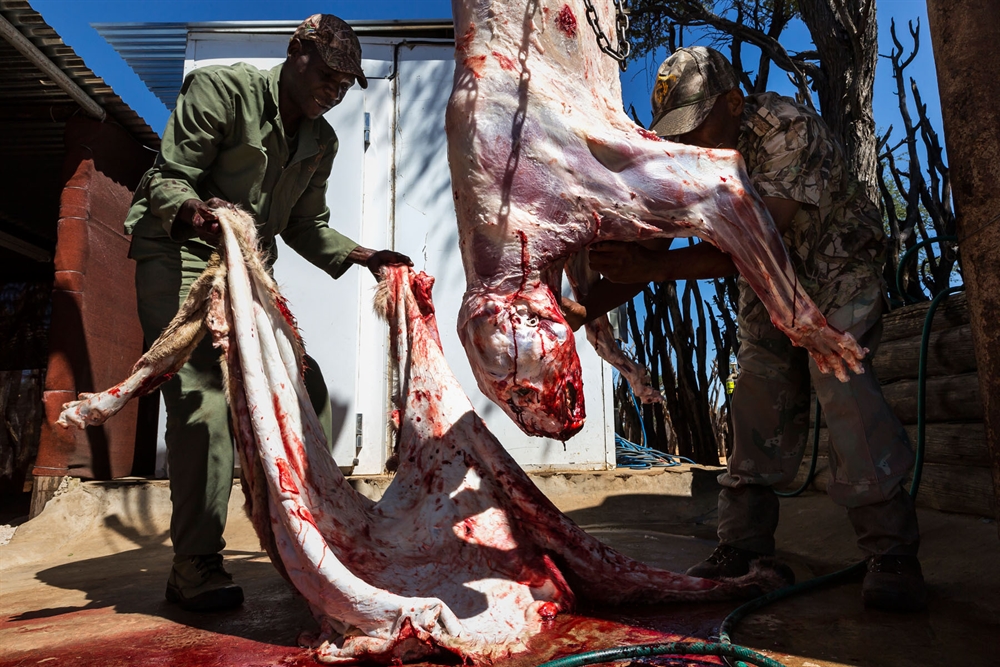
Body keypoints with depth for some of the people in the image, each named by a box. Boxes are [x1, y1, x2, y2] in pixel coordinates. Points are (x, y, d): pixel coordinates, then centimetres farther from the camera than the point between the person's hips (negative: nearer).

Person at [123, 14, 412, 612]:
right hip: (178, 256, -6)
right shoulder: (221, 89, -8)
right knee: (203, 396, -20)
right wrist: (195, 213, -37)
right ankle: (194, 564, -10)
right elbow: (169, 178, -14)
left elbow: (306, 226, 14)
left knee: (307, 389, -1)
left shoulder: (322, 141, 10)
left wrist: (364, 257, -1)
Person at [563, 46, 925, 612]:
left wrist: (655, 267, -52)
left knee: (840, 378, -25)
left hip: (837, 272, -5)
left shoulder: (789, 131, -30)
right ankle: (744, 549, 2)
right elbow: (643, 243, -14)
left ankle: (893, 553, -13)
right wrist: (587, 308, -29)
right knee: (760, 399, -3)